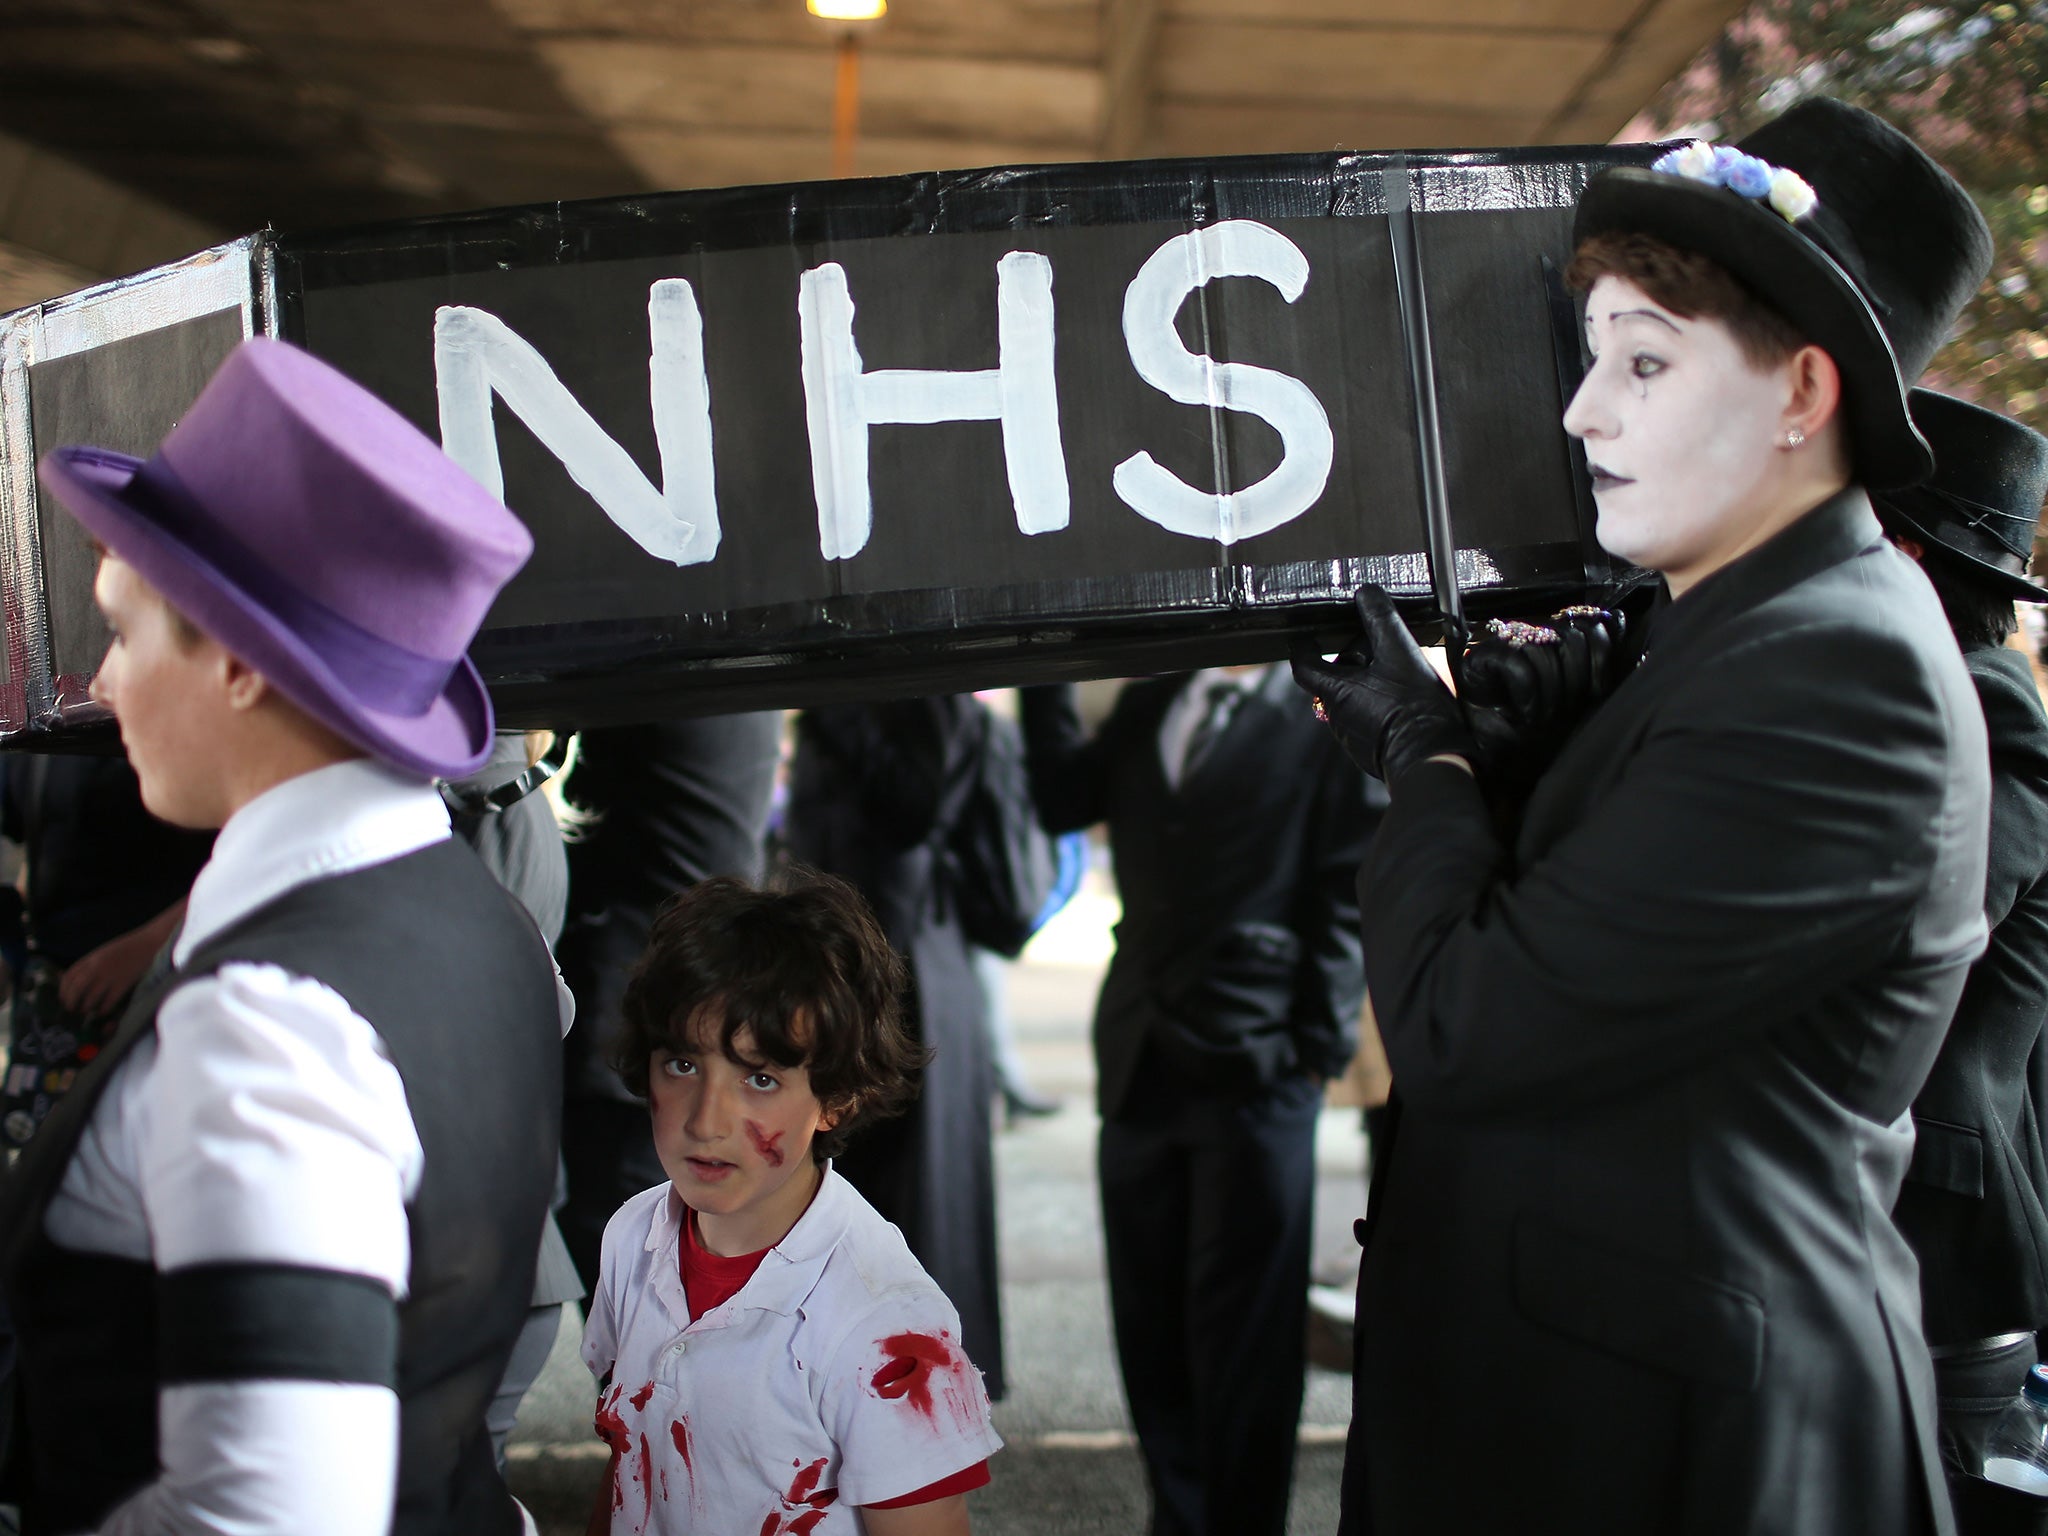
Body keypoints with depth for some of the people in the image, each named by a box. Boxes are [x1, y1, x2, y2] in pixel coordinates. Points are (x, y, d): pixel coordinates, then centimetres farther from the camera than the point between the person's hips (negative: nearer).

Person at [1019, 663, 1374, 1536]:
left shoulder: (1319, 716, -2)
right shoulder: (1146, 704, 14)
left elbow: (1344, 896, -5)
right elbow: (1059, 801, 4)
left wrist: (1317, 1048, -10)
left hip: (1257, 1069, -5)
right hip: (1141, 1066, 5)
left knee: (1243, 1335, 2)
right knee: (1150, 1329, 9)